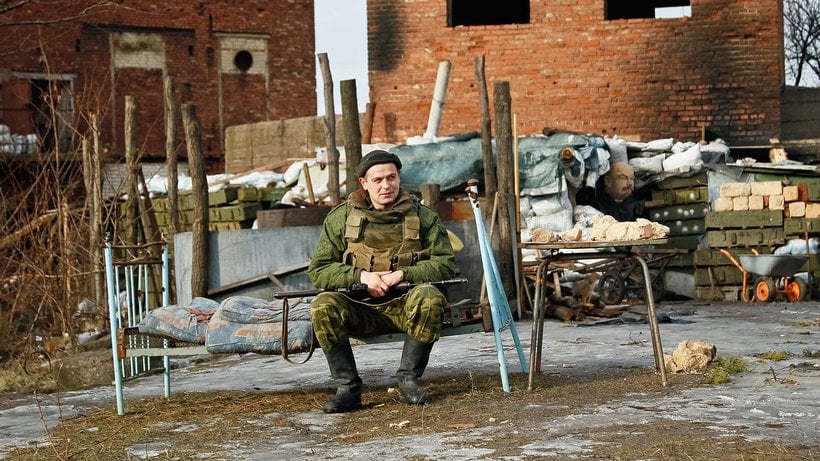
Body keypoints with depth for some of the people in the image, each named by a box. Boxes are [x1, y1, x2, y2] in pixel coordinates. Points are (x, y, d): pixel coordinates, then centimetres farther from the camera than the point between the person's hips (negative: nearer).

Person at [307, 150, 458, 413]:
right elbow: (318, 271, 1)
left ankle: (409, 378, -16)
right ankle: (347, 387, -18)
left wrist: (402, 275, -17)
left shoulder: (423, 216, 4)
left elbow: (445, 264, -2)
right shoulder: (341, 218, 5)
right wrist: (361, 275, -17)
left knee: (429, 296, -33)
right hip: (360, 308, 1)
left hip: (404, 305, 0)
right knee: (323, 305, -30)